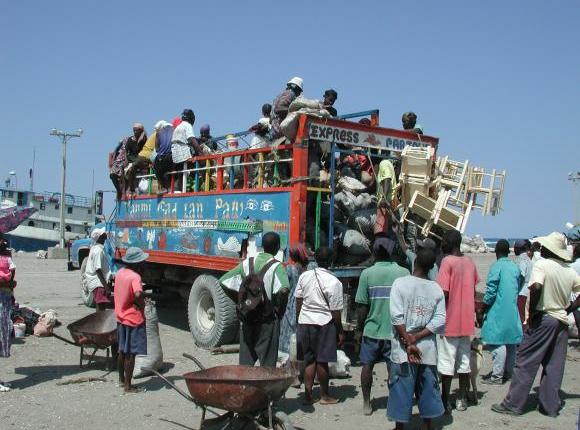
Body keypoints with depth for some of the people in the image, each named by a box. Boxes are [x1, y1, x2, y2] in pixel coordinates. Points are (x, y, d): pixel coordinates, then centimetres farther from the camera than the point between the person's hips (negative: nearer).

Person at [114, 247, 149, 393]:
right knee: (130, 354, 0)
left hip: (121, 317, 8)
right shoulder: (135, 277, -21)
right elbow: (138, 295, -38)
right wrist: (142, 305, -18)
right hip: (133, 319, -8)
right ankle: (128, 386, 7)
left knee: (122, 351, 20)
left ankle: (121, 380, 34)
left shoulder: (120, 273, 4)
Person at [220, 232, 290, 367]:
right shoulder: (276, 266, -11)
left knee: (245, 361, 14)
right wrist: (280, 310, -12)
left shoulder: (248, 262, 3)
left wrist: (240, 302, 9)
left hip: (247, 317, 4)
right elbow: (284, 289, -28)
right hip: (268, 319, -4)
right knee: (267, 362, 5)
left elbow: (224, 282, 4)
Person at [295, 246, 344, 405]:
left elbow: (298, 301, 8)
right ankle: (324, 396, 20)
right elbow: (335, 311, -10)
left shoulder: (304, 276, 1)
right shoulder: (334, 282, -13)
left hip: (305, 322, 4)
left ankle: (308, 395, 14)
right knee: (322, 361, 6)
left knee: (309, 359, 12)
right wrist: (340, 332, 0)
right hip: (324, 323, -4)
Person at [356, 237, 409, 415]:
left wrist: (360, 327, 7)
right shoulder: (403, 272, -5)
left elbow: (361, 306, -6)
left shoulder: (367, 273, -7)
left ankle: (366, 404, 19)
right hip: (395, 330, 0)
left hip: (372, 329, 0)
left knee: (367, 365, 13)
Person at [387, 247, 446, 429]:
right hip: (427, 349, 3)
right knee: (427, 388, 15)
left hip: (402, 350, -3)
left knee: (401, 389, 6)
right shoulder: (437, 289, 2)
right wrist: (416, 338, -9)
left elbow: (397, 317, -16)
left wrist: (408, 343, -12)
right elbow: (440, 321, -6)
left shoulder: (400, 283, -8)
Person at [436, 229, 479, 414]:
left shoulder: (447, 262, -14)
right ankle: (462, 399, 20)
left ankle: (445, 401, 6)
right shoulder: (470, 262, 7)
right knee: (464, 361, 13)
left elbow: (444, 293, -18)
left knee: (447, 363, 1)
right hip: (467, 322, 7)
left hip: (450, 322, -6)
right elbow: (473, 291, 14)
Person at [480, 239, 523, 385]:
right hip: (513, 311, 7)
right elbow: (518, 288, 13)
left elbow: (491, 291, -14)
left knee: (498, 342, -5)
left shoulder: (496, 267, -11)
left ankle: (497, 376, -4)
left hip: (498, 311, -7)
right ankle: (508, 372, 24)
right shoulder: (516, 267, 8)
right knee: (511, 341, 14)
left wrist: (483, 308, -3)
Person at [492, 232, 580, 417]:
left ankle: (513, 404, 2)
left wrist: (532, 312, -16)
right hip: (562, 321, 6)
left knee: (525, 363, -1)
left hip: (543, 319, -6)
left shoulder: (542, 264, -12)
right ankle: (550, 406, 17)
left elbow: (536, 287, -27)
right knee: (554, 365, 12)